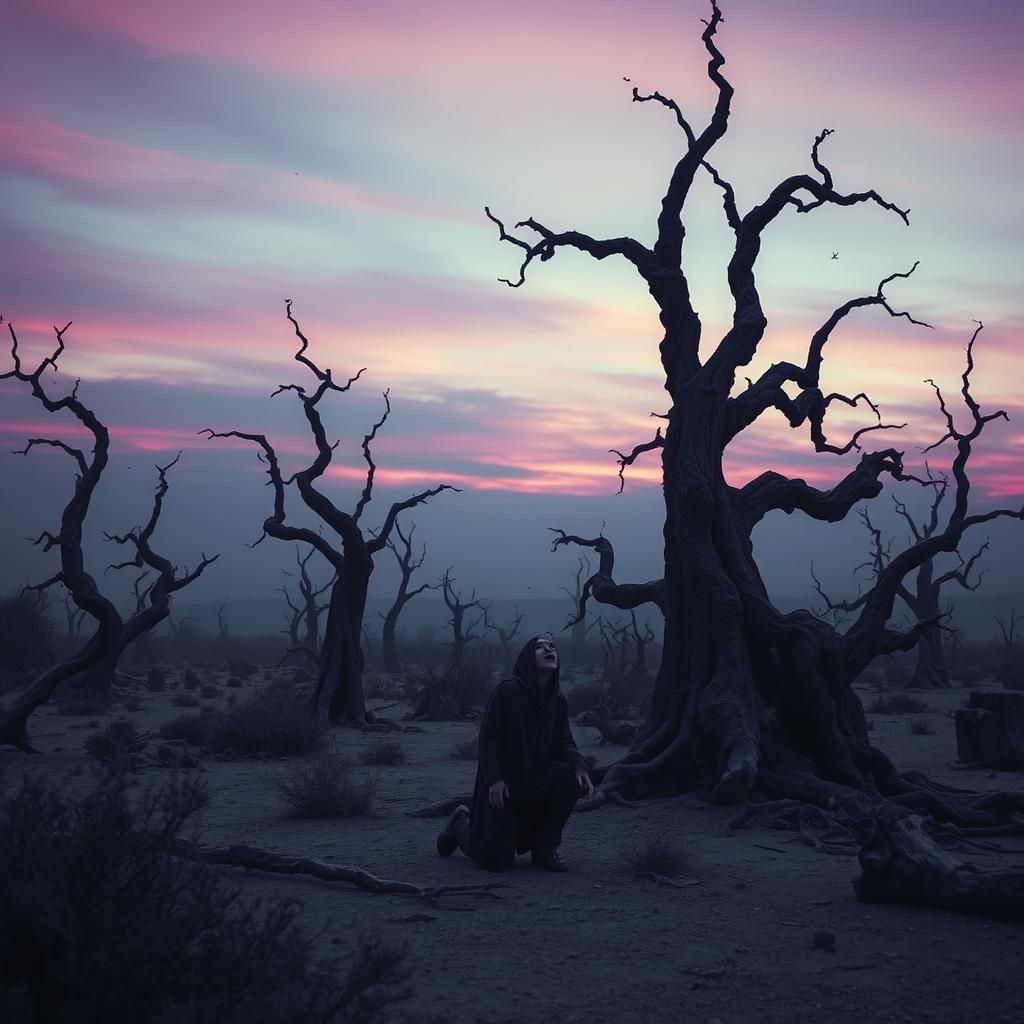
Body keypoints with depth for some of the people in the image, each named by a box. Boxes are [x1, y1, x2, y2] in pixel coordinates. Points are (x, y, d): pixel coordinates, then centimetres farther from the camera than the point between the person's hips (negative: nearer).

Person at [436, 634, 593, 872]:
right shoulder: (508, 691, -17)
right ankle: (461, 823, 26)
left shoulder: (558, 700, 2)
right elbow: (487, 737, -16)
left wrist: (579, 766, -19)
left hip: (536, 779, 6)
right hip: (502, 785, -6)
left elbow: (564, 743, 1)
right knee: (496, 861, -8)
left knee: (571, 778, -24)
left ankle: (545, 850, -4)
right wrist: (494, 779, -25)